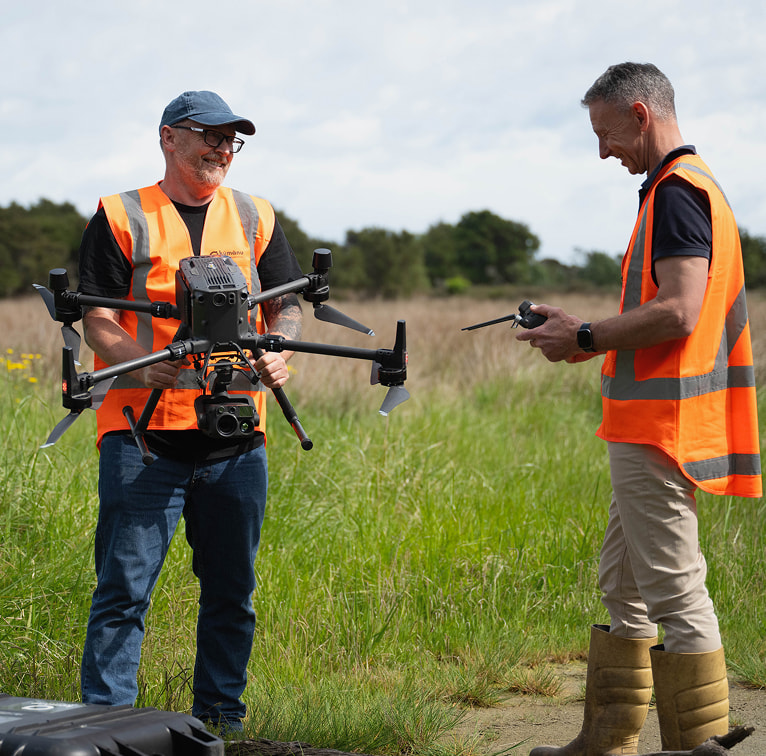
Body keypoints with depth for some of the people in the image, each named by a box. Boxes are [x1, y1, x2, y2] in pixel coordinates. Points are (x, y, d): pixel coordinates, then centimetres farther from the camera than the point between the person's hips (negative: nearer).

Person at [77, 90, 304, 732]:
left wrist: (278, 351, -7)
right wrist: (145, 365, -22)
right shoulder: (121, 218, 4)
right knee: (125, 587, -7)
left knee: (232, 589, 8)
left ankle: (221, 721, 20)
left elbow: (287, 306, 15)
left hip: (236, 437, 4)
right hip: (142, 431, -4)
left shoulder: (256, 218, 16)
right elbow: (98, 320, -3)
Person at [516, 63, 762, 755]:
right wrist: (586, 336, 16)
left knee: (674, 592, -6)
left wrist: (587, 338, -12)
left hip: (659, 427, -11)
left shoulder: (678, 190, -14)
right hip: (647, 429, 11)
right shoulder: (692, 187, 18)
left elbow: (677, 313, -24)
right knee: (624, 586, 15)